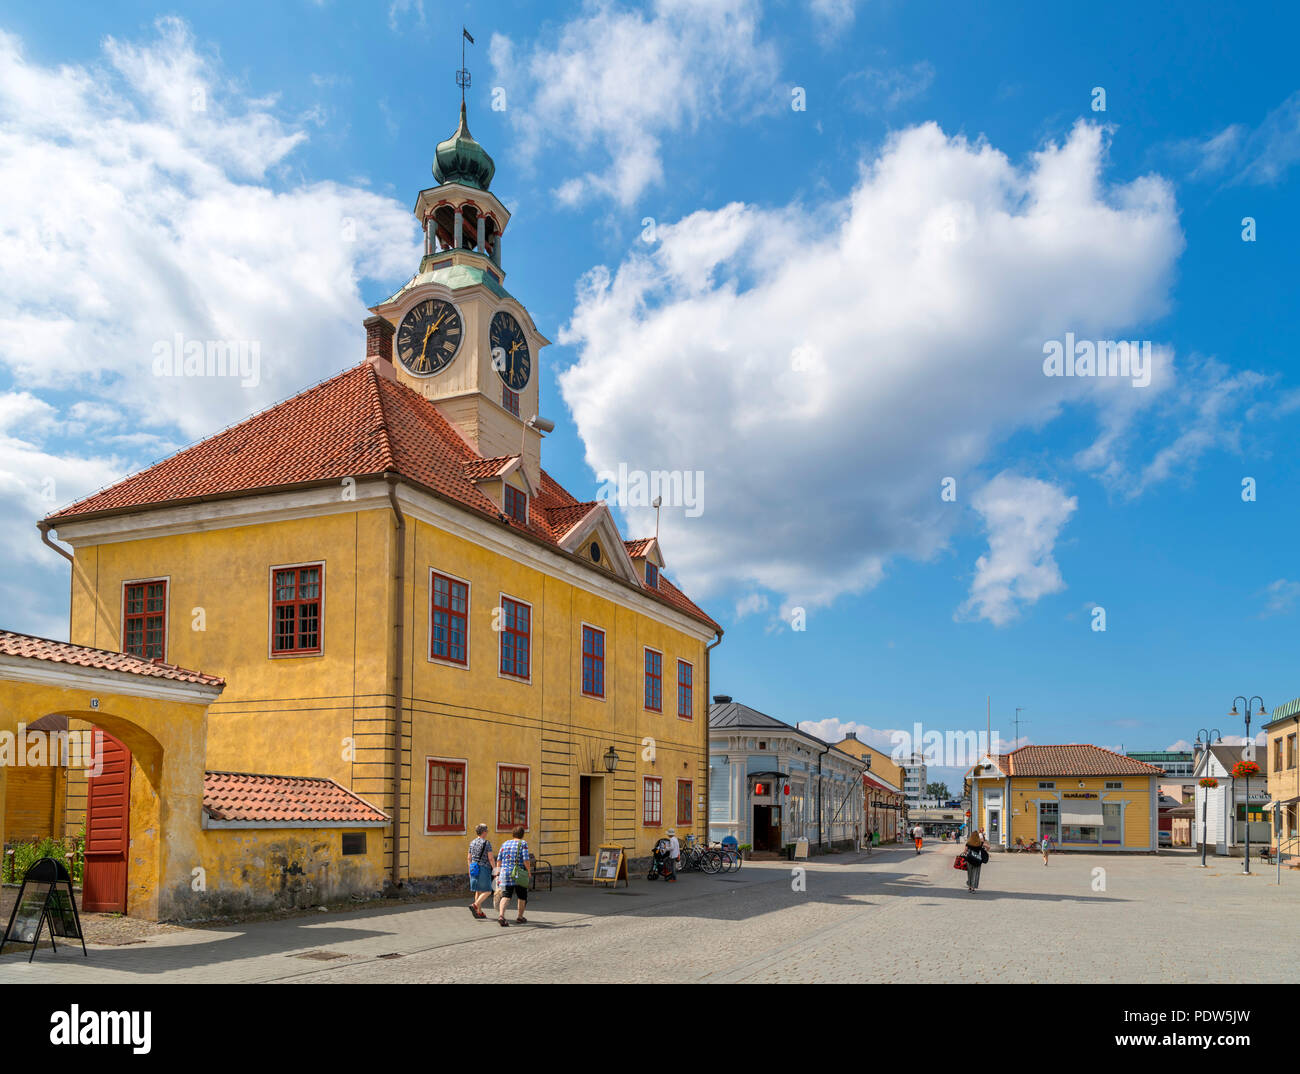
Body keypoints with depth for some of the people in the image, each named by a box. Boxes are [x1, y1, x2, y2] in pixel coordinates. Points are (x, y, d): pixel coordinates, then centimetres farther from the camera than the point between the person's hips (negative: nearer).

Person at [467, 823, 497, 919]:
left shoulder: (472, 843, 8)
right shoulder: (486, 843, -11)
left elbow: (469, 858, 13)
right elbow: (491, 858, -14)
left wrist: (470, 870, 22)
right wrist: (495, 869, -5)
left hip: (474, 868, 7)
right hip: (484, 868, -7)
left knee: (478, 891, 13)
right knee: (487, 891, -1)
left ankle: (479, 912, 14)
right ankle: (474, 905, -18)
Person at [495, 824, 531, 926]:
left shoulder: (505, 844, 9)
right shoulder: (523, 844, -5)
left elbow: (499, 860, 8)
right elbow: (526, 860, -14)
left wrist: (498, 873, 13)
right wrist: (528, 871, 0)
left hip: (505, 873, 3)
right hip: (520, 875, -3)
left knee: (505, 896, -4)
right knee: (522, 896, 18)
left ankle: (501, 915, -26)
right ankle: (520, 917, 26)